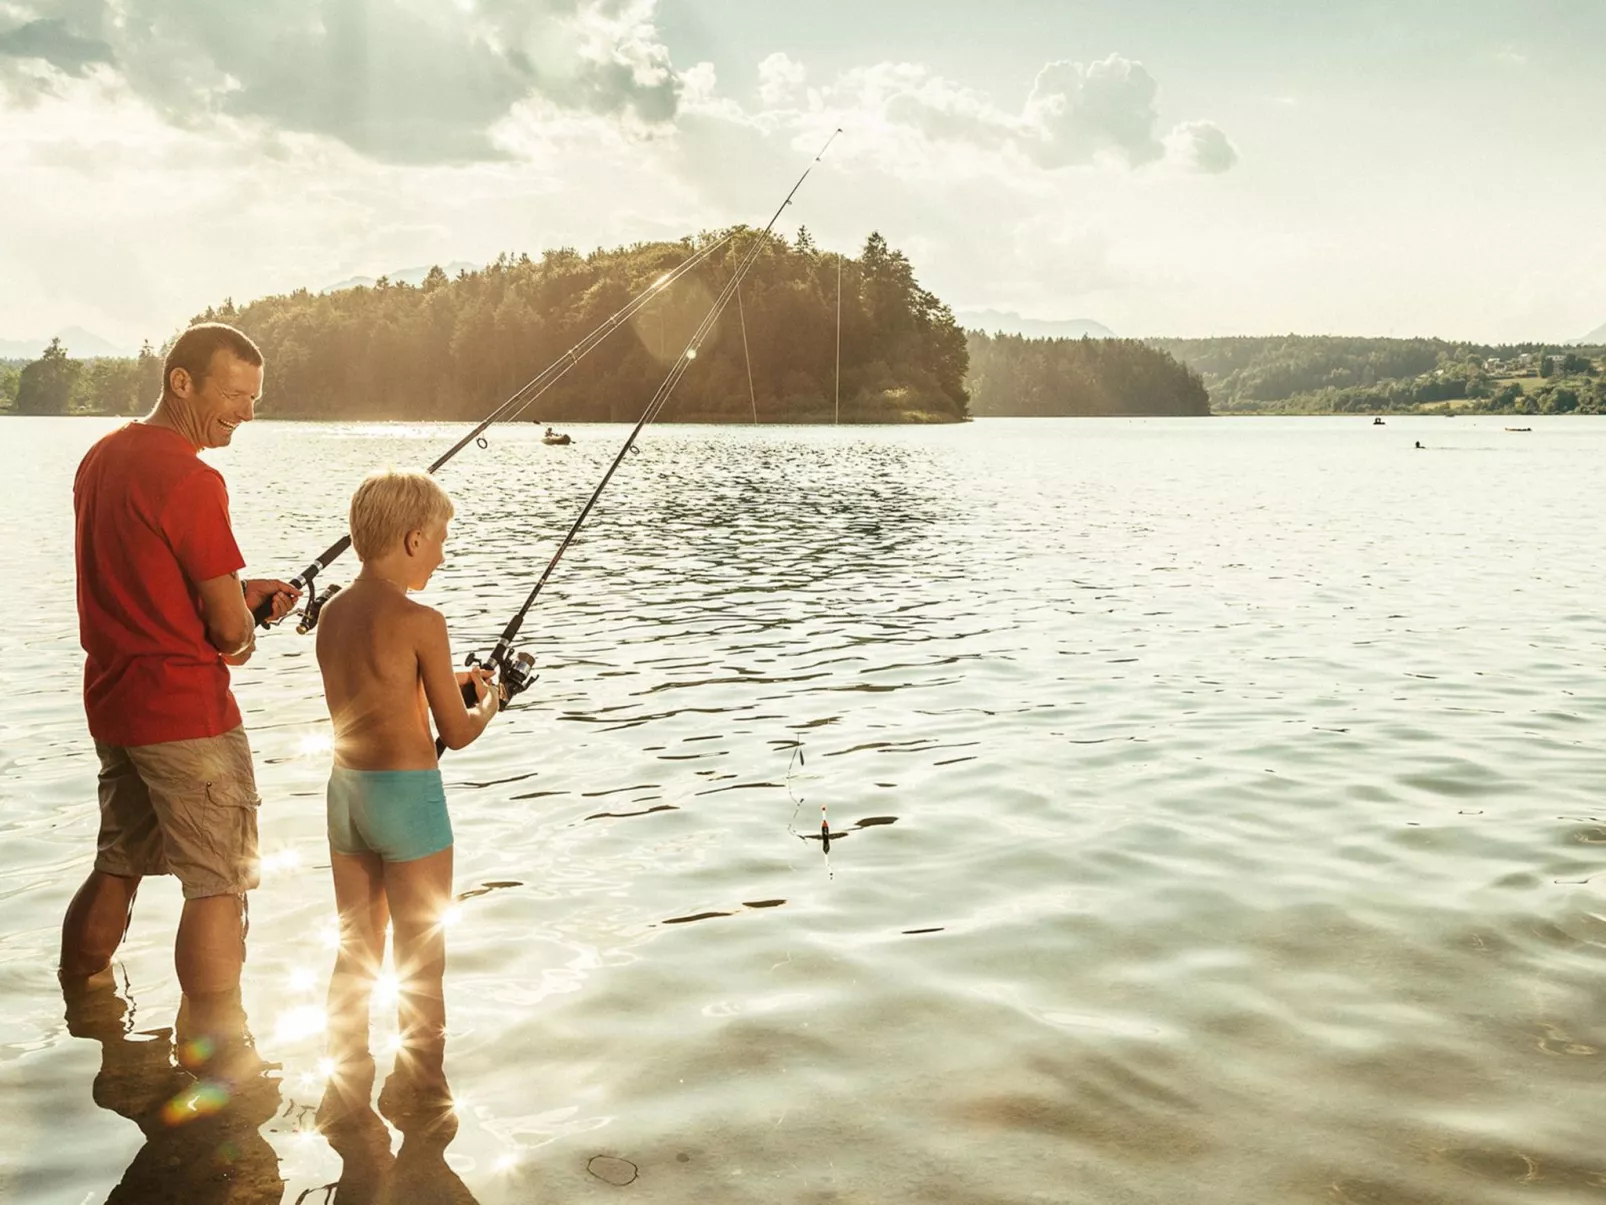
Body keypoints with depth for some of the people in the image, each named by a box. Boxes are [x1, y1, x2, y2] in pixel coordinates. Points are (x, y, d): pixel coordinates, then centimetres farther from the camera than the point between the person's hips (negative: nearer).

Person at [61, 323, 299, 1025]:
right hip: (184, 708, -9)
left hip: (111, 702, 9)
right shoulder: (190, 479, -17)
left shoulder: (101, 458, 11)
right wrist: (243, 621, 8)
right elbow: (229, 629, -16)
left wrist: (239, 595, 10)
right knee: (220, 884, -4)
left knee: (118, 867, 20)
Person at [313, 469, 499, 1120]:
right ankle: (420, 1091, 17)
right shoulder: (420, 621, -16)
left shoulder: (332, 613, 6)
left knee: (354, 948, 18)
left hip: (346, 790, 7)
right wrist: (488, 700, 8)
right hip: (408, 796, -7)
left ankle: (345, 1082, 28)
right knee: (422, 956, 7)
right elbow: (457, 734, -12)